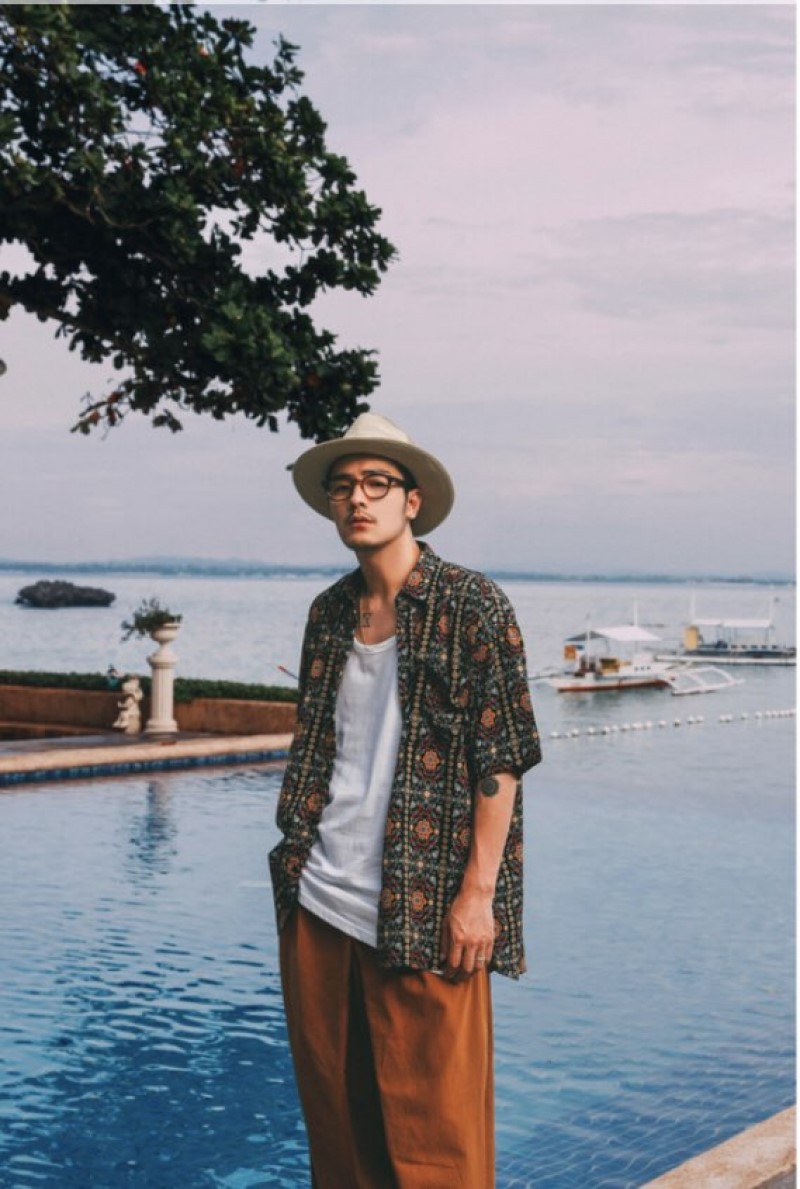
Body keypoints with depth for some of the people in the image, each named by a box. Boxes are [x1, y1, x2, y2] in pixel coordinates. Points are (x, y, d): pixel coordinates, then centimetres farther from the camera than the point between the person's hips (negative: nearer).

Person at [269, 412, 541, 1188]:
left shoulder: (472, 607, -7)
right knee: (332, 1106, 14)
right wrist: (293, 857, 14)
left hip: (421, 912, -6)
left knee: (432, 1121, 2)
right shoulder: (329, 611, 10)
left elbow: (502, 758, -10)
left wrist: (478, 893, -13)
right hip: (317, 901, 6)